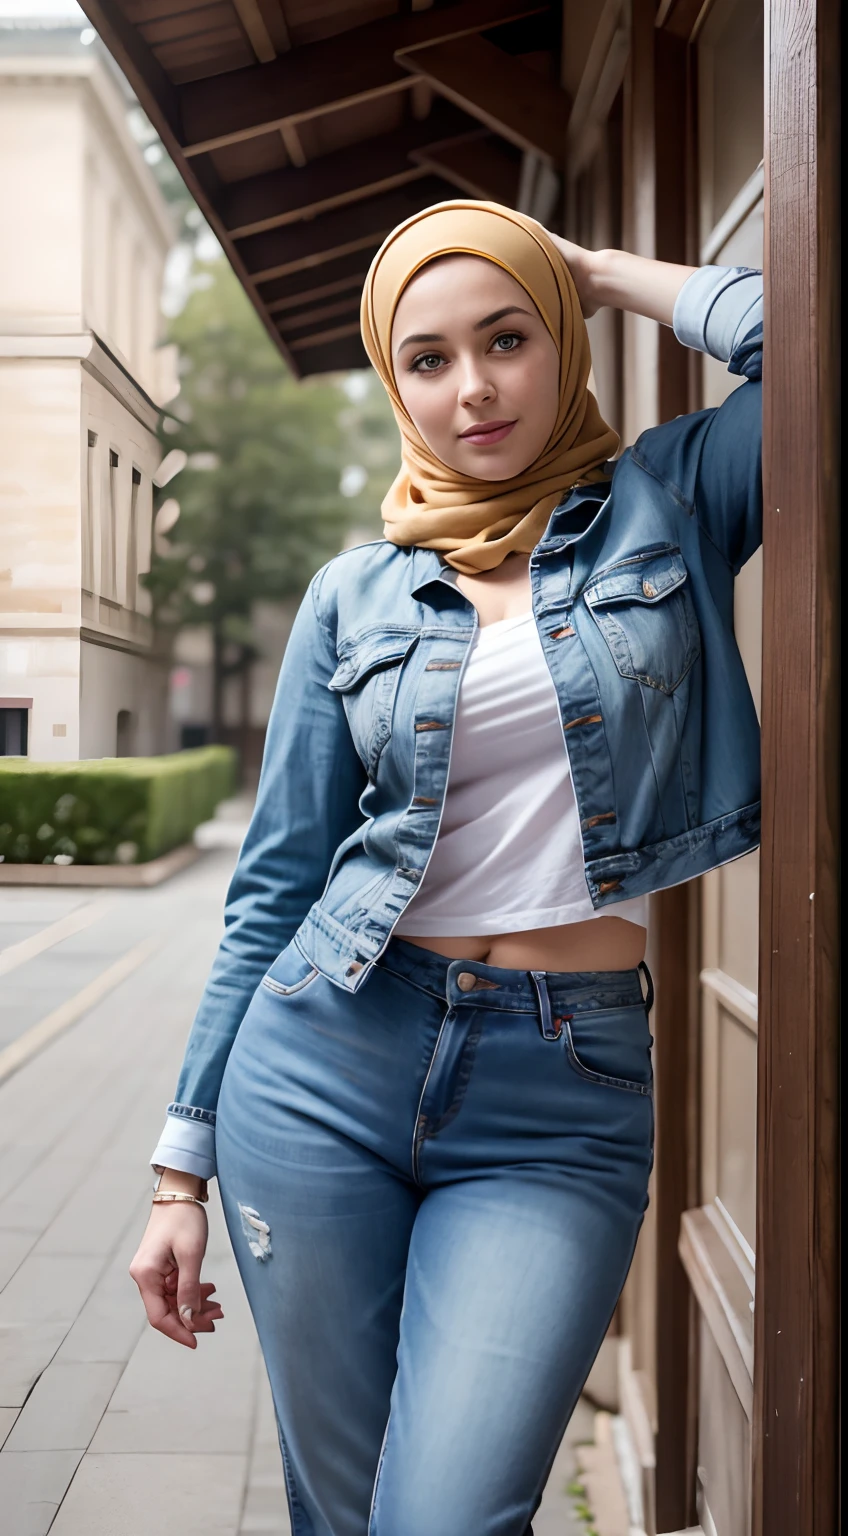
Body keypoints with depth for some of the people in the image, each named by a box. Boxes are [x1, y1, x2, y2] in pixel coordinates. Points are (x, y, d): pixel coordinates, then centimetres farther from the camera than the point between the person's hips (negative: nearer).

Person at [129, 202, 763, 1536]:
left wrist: (609, 272, 0)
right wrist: (184, 1163, 6)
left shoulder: (671, 504, 4)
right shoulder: (355, 596, 6)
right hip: (326, 1065, 2)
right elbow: (276, 888, 7)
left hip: (566, 1099, -1)